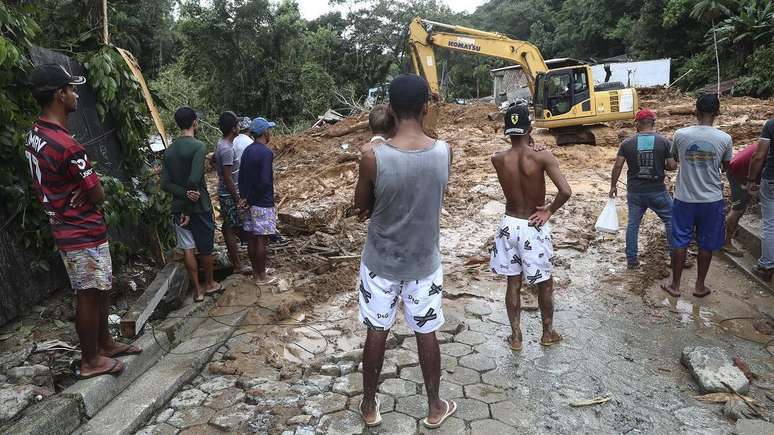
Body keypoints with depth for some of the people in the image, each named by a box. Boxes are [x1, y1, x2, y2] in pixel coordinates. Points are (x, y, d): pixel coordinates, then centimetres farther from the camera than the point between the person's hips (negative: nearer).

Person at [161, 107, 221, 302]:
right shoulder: (198, 147, -15)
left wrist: (185, 195, -15)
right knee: (205, 248, 11)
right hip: (199, 206, -5)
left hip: (178, 207, 5)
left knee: (188, 249, 9)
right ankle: (210, 284, 27)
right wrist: (189, 210, -18)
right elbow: (194, 180, -24)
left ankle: (197, 290, 17)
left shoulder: (169, 150, 6)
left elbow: (165, 183, -3)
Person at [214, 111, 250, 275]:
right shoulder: (227, 149, -24)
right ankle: (237, 265, 6)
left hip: (224, 193, 10)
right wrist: (238, 200, -19)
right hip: (229, 195, -10)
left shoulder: (222, 144, 7)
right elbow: (227, 178, -25)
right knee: (232, 229, -2)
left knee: (228, 225, 21)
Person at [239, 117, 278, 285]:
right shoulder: (266, 153, -17)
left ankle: (256, 272, 25)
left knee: (252, 238, 13)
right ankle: (261, 276, 8)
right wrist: (252, 196, -7)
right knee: (262, 240, 0)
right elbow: (264, 181, -23)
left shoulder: (247, 151, 8)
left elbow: (241, 177, 12)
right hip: (263, 203, -8)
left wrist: (245, 196, 16)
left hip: (250, 202, 8)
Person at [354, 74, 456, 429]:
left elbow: (361, 207, -5)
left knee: (376, 333, 16)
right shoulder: (444, 152, -12)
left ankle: (369, 406, 34)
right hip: (425, 262, 2)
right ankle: (435, 407, 35)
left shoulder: (374, 158, -22)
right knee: (426, 334, 18)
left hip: (381, 262, -1)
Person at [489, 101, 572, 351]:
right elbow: (566, 191, -26)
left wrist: (518, 141, 4)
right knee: (545, 284, 17)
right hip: (534, 228, -3)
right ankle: (548, 333, 34)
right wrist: (549, 211, -11)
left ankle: (516, 337, 25)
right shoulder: (542, 157, -18)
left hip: (509, 225, 3)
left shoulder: (497, 159, -9)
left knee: (513, 284, 15)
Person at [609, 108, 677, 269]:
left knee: (633, 224, 13)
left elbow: (617, 167, -4)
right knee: (671, 220, 15)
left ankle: (632, 260, 18)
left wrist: (613, 186, 8)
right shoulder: (664, 142, -6)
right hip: (658, 191, -1)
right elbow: (672, 166, -7)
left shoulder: (627, 143, -3)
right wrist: (660, 165, 14)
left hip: (634, 192, 1)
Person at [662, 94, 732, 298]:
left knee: (680, 243, 11)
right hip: (712, 200, 0)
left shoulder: (680, 134, -10)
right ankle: (700, 286, 25)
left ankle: (675, 285, 21)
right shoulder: (725, 139, -10)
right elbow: (726, 167, 8)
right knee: (706, 245, 14)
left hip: (684, 199, 0)